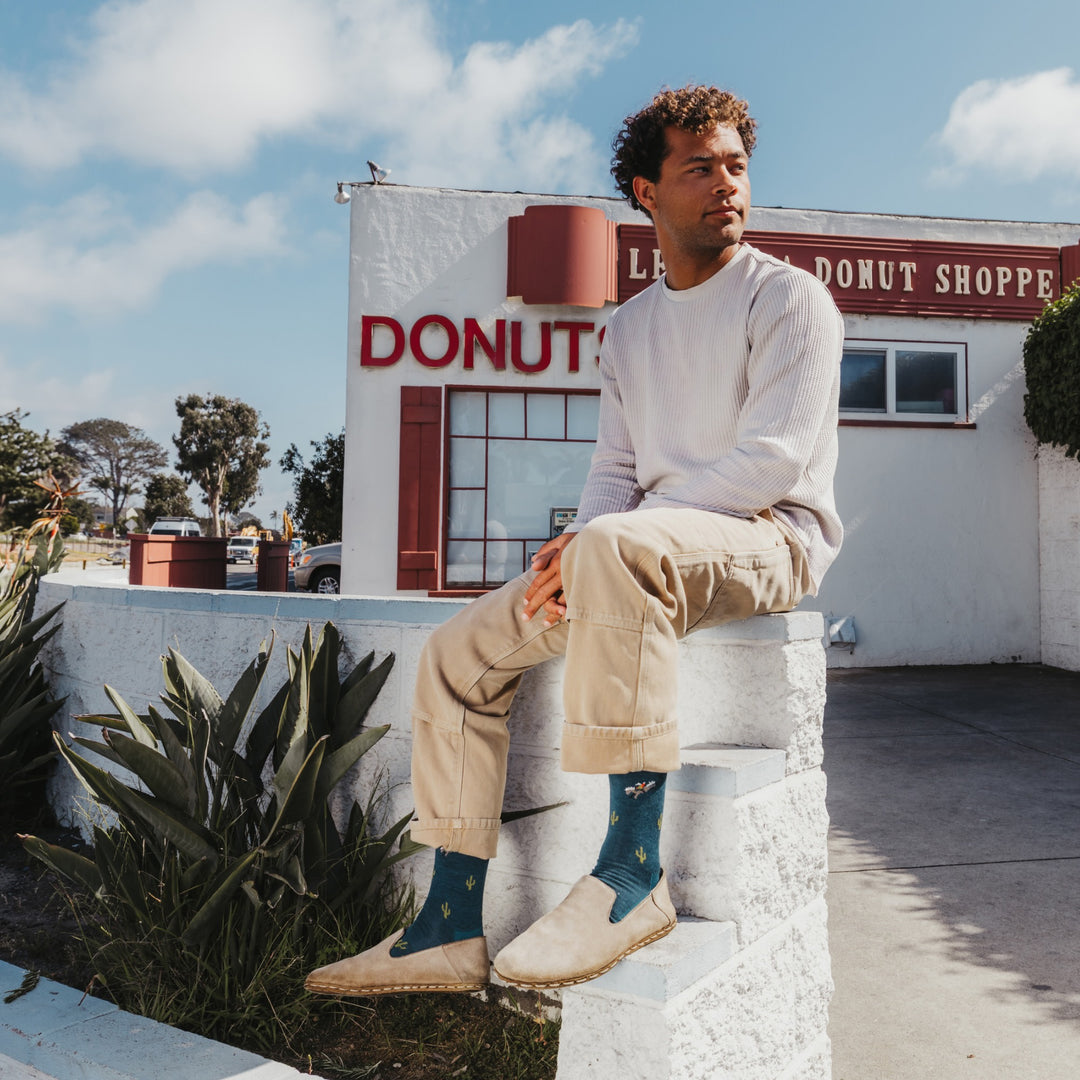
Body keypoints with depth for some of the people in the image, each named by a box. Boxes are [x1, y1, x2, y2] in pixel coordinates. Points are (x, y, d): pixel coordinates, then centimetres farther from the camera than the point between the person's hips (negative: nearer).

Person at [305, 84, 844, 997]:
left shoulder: (789, 298, -1)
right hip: (651, 553, 7)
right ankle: (452, 930, -1)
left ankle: (633, 872, -30)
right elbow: (615, 470, 15)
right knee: (461, 650, -5)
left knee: (617, 544, -39)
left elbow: (773, 458, -15)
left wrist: (594, 539, -19)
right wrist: (576, 547, -10)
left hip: (771, 540, -6)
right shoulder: (629, 329, 18)